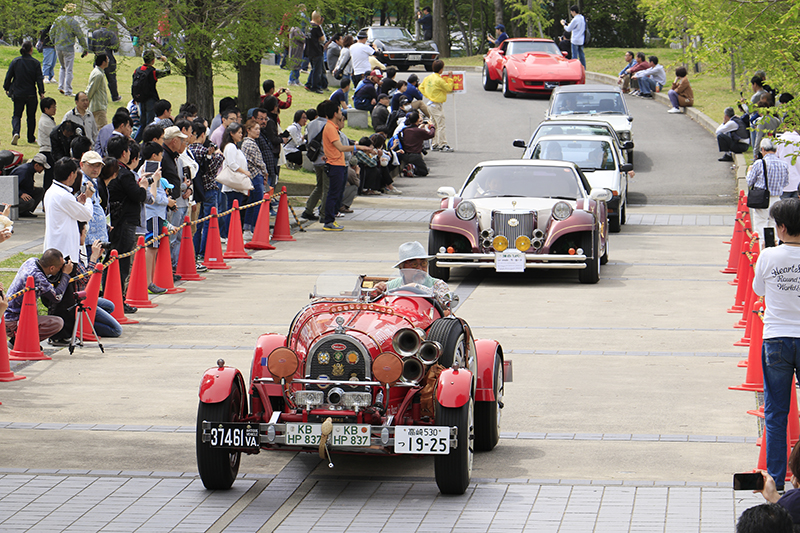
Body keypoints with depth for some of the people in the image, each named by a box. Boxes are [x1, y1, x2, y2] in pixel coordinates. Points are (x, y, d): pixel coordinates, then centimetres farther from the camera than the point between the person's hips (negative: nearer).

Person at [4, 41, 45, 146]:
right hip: (31, 94, -1)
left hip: (18, 94, 1)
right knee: (31, 116, 13)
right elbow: (39, 79, -8)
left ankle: (15, 132, -19)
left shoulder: (15, 61, -2)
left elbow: (8, 77, 2)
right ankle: (31, 139, 19)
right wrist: (41, 93, -3)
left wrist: (6, 89, 15)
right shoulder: (35, 63, -6)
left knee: (17, 115, 7)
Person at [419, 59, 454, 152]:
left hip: (430, 104, 9)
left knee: (434, 125, 15)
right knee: (441, 126, -7)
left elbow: (421, 87, 16)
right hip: (437, 105, -9)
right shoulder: (439, 80, -19)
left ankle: (435, 144, 20)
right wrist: (450, 78, -3)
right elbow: (449, 88, -13)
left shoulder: (428, 78, 6)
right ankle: (443, 145, -8)